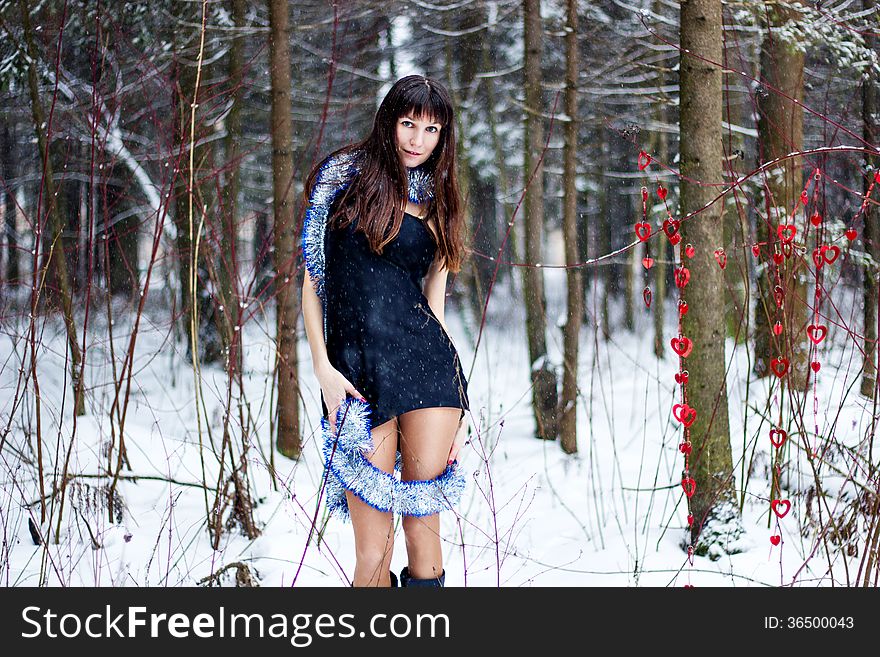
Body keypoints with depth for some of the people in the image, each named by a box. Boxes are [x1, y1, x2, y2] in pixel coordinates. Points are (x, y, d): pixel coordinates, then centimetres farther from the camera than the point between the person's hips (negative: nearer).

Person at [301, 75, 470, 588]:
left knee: (423, 528, -3)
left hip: (427, 365, 2)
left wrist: (456, 408, 8)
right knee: (373, 554, -5)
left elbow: (434, 305, 14)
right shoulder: (344, 177, 8)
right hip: (355, 374, -2)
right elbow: (311, 278, 6)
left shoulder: (436, 205, 16)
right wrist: (323, 368, -5)